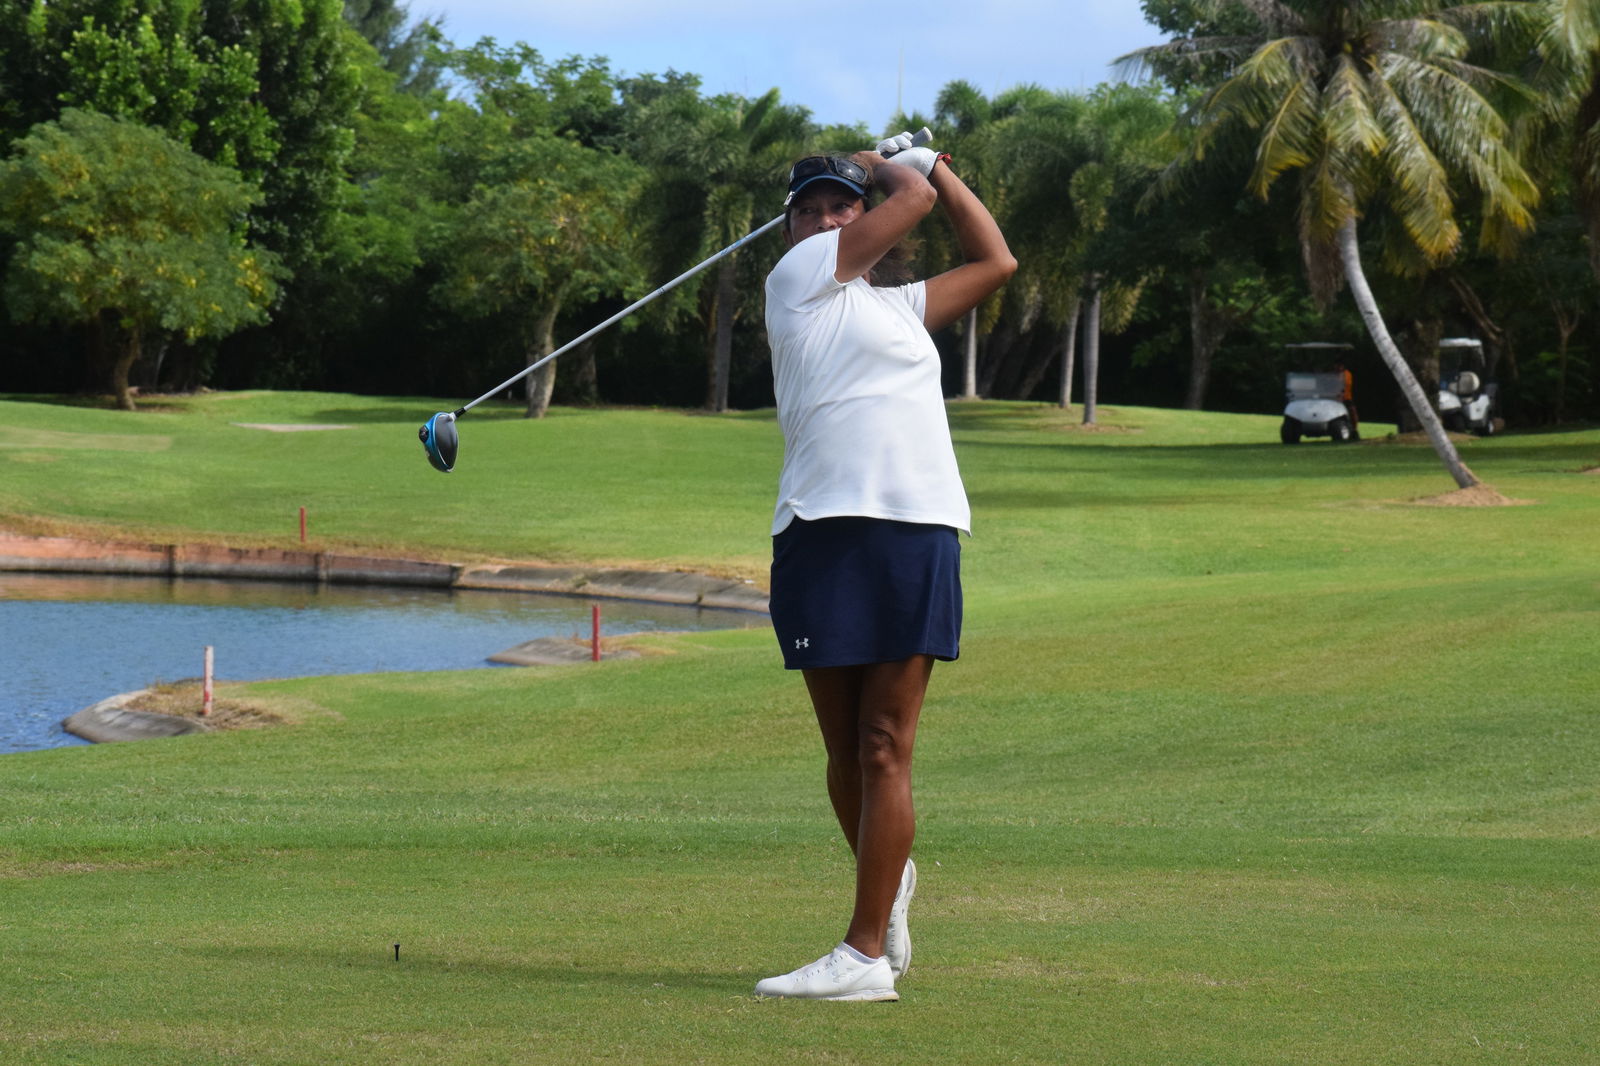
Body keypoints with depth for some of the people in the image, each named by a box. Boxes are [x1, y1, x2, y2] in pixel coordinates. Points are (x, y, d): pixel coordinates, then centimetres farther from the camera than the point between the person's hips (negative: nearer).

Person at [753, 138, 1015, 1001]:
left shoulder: (899, 306, 25)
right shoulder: (798, 276, 8)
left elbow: (994, 260, 35)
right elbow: (914, 200, 7)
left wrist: (928, 160, 34)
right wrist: (893, 168, 27)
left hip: (916, 533, 3)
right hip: (824, 532, -3)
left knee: (884, 746, -5)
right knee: (846, 747, 5)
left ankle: (866, 953, -7)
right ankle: (888, 881, 30)